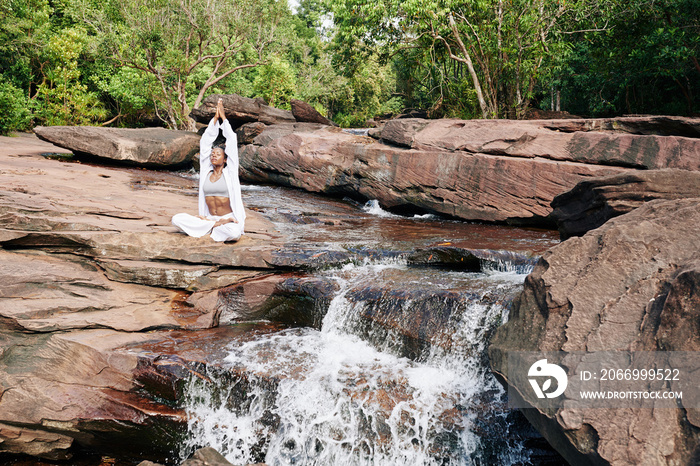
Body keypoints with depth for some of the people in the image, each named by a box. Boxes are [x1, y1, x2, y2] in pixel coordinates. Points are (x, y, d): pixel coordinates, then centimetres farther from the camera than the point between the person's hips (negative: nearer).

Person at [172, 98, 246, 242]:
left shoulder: (229, 172, 1)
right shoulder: (206, 172, 9)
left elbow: (232, 142, -1)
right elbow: (206, 141, 9)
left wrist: (223, 117, 4)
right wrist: (215, 118, 7)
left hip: (229, 219, -3)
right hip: (209, 217, 3)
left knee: (234, 234, -38)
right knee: (177, 219, -18)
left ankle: (213, 227, -7)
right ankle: (213, 224, -13)